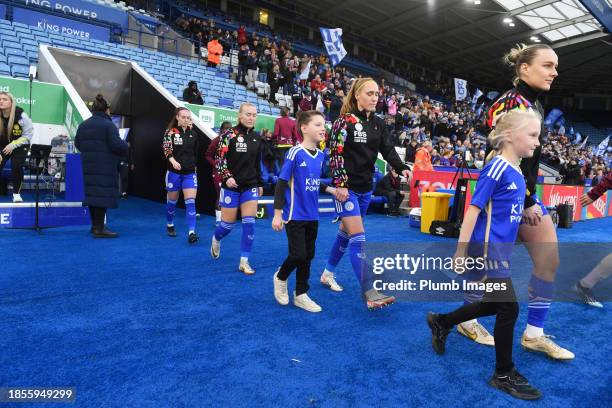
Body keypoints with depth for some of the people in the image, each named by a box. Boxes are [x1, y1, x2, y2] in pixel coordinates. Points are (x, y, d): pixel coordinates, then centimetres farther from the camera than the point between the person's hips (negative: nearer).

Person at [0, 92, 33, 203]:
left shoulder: (21, 115, -20)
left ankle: (16, 193, -5)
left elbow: (28, 134, -13)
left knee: (16, 166, -23)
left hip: (19, 146, -3)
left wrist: (13, 145, -20)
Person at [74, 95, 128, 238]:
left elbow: (77, 144, 17)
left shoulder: (83, 125, 12)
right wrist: (125, 146, 2)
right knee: (103, 195, -5)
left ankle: (95, 225, 22)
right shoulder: (108, 125, -11)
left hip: (88, 166, 8)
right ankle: (99, 228, -5)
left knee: (92, 193, 13)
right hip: (105, 167, -7)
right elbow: (117, 145, -19)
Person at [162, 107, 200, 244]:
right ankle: (170, 225, 34)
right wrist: (173, 161, -36)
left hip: (190, 173, 2)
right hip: (174, 172, -2)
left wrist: (194, 167, 19)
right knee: (172, 201, 11)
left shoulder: (193, 134, 7)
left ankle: (191, 232, -14)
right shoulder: (170, 132, -4)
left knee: (190, 202, -10)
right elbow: (166, 149, -18)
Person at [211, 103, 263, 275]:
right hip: (231, 186, -4)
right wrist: (226, 177, -26)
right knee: (228, 223, 5)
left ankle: (244, 262, 5)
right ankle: (216, 240, 41)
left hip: (250, 186, 4)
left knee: (249, 223, -4)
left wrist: (260, 183, 18)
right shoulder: (229, 134, -8)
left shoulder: (256, 137, 7)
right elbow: (220, 159, -12)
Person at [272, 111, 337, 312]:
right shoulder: (295, 153, -15)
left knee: (308, 256, 11)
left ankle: (300, 295, 25)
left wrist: (331, 190, 0)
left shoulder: (321, 155, 5)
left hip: (312, 216, 7)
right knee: (298, 255, -6)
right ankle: (280, 277, 25)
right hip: (295, 215, -7)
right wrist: (277, 214, -15)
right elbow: (282, 183, -14)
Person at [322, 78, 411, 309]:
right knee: (358, 237, -11)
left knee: (346, 233, 17)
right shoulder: (345, 121, -9)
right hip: (347, 188, -7)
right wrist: (340, 184, -19)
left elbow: (388, 150, 4)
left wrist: (402, 169, -13)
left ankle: (328, 273, 35)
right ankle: (370, 294, -12)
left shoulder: (378, 124, 10)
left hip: (365, 188, 7)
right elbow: (335, 154, -13)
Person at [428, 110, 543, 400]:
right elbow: (473, 209, -18)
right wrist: (460, 251, -18)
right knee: (509, 308, -1)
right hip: (486, 250, -9)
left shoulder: (517, 172, 10)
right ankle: (504, 375, 18)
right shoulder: (496, 167, -16)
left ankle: (441, 322, 37)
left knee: (494, 304, 19)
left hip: (500, 250, 9)